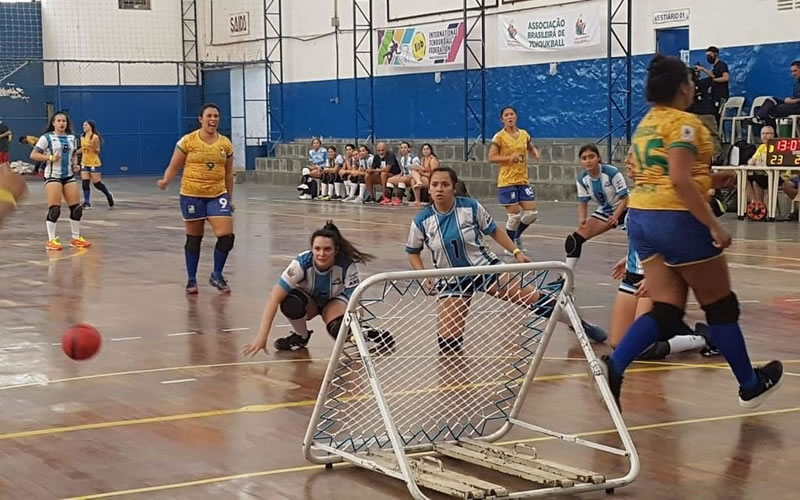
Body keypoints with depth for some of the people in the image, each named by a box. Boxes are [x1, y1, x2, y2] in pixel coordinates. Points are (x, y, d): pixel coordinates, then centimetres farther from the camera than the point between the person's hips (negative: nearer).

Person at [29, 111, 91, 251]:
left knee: (76, 208, 3)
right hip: (53, 175, -6)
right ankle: (51, 240, -2)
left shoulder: (72, 138, 11)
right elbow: (33, 155, -6)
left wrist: (75, 164, 5)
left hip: (69, 176, 6)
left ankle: (76, 238, 17)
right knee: (54, 209, -11)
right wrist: (50, 158, -18)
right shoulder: (47, 137, -5)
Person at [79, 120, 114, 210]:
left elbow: (98, 151, -8)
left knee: (97, 183, -1)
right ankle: (87, 203, -1)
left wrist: (94, 147, -28)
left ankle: (109, 195, 23)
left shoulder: (95, 137, -11)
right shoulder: (82, 137, 8)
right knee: (85, 183, -4)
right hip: (84, 163, 6)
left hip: (94, 163, -6)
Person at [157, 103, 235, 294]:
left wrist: (230, 198, 15)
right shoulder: (187, 141, -6)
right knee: (194, 238, 8)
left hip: (217, 195, 2)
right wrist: (165, 181, -21)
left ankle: (217, 276, 11)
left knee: (226, 235, -9)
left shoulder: (226, 144, 4)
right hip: (192, 195, -2)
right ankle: (191, 279, 22)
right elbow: (174, 167, -2)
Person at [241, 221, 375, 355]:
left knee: (338, 329, -34)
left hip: (334, 301, 0)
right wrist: (261, 337, -43)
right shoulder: (301, 263, -33)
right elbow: (274, 299, -36)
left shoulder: (347, 265, -31)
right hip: (309, 300, 1)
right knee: (290, 303, -35)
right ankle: (301, 336, -4)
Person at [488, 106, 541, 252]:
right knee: (514, 215, -6)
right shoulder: (499, 137, -7)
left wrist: (536, 152, 2)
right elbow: (491, 157, -10)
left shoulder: (524, 134, 8)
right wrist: (509, 158, -22)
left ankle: (517, 235, 28)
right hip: (507, 181, -5)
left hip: (523, 181, 5)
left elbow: (531, 148, 25)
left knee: (532, 213, 1)